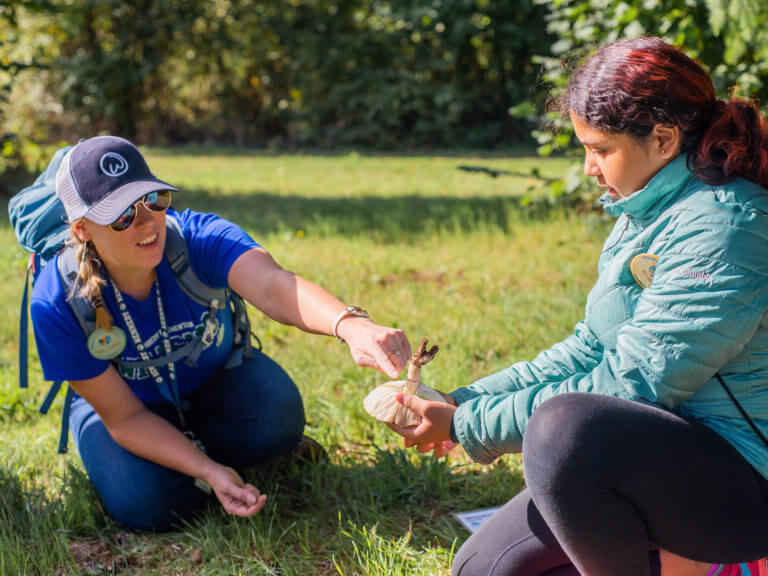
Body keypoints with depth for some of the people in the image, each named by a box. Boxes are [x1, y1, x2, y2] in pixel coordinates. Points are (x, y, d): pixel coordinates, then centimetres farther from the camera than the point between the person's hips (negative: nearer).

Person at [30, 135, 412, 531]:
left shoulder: (201, 238, -31)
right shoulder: (57, 303, -29)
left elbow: (272, 287, -53)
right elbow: (125, 417, -23)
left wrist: (350, 326, -74)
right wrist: (210, 472, -35)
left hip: (216, 382, 1)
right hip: (127, 405, -1)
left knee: (276, 416, -30)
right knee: (144, 505, -27)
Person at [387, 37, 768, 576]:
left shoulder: (721, 231, -23)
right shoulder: (646, 213, 8)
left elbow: (627, 386, -25)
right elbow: (591, 348, 11)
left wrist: (468, 427, -18)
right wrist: (465, 400, 2)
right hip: (666, 459, 9)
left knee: (564, 425, -36)